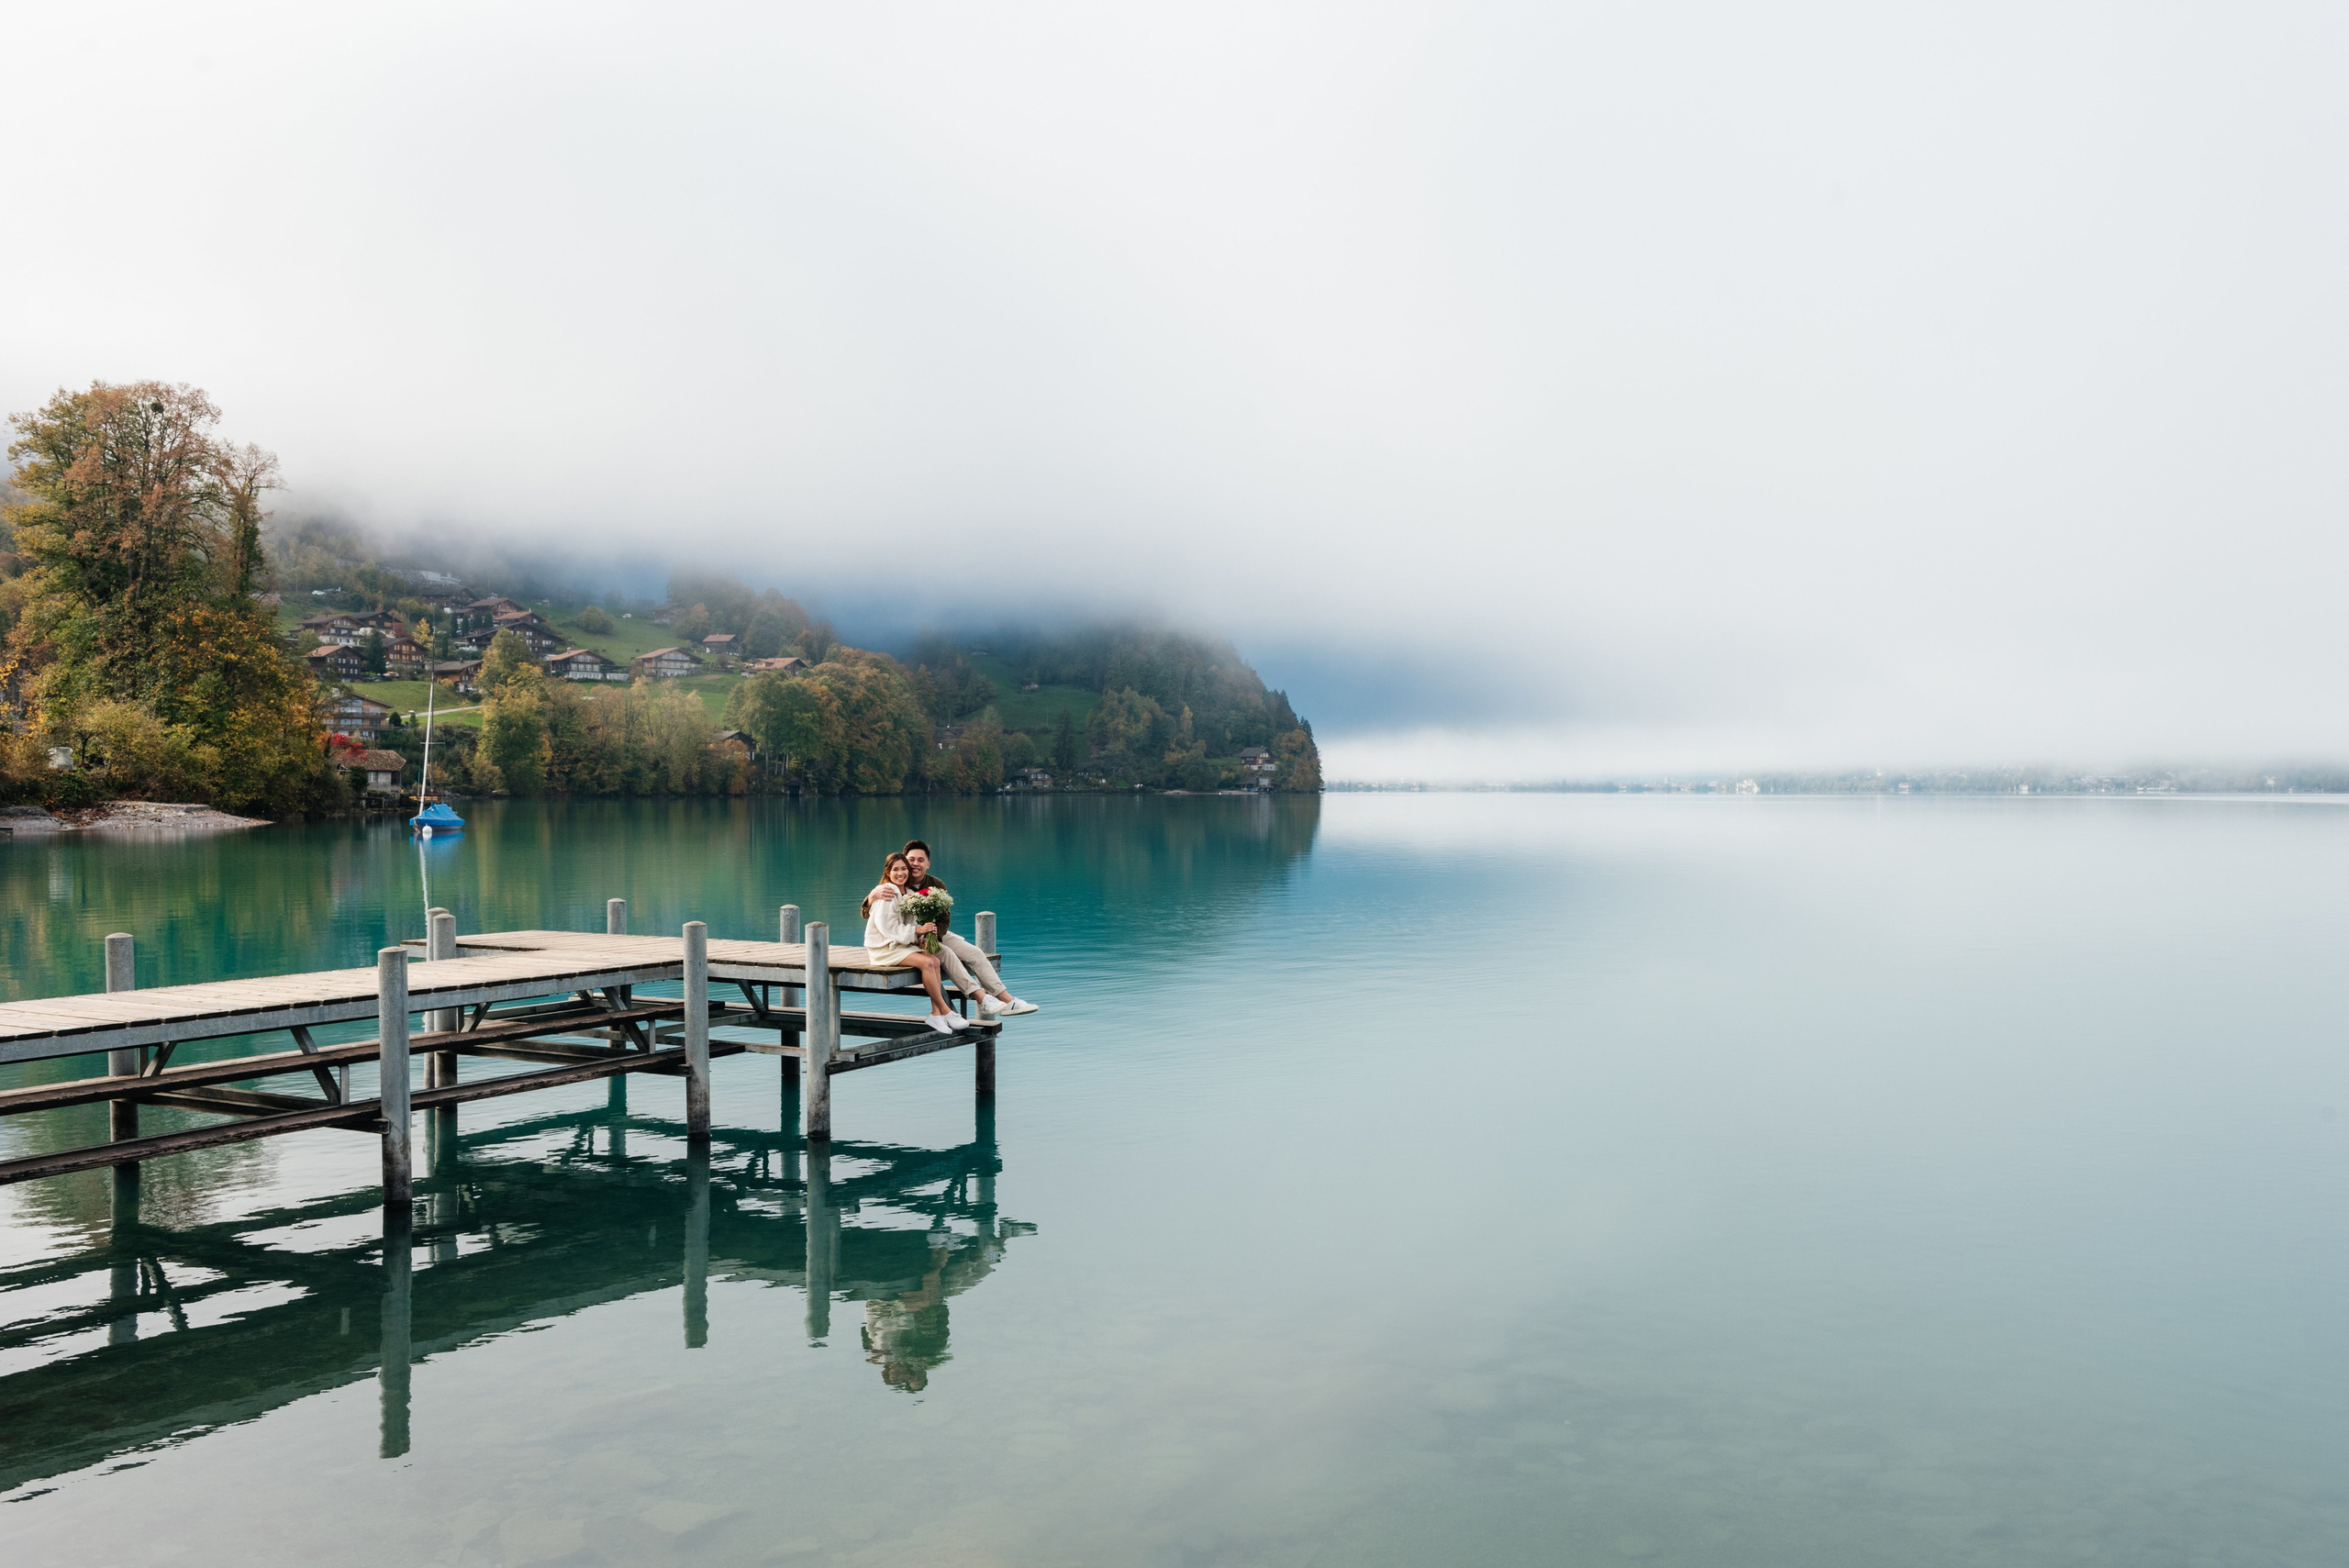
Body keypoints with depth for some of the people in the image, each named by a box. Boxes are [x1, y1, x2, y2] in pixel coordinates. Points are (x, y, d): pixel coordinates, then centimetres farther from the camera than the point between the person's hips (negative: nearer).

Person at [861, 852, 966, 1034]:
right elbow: (887, 927, -18)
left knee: (935, 961, -16)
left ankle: (936, 1014, -19)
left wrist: (922, 937, -3)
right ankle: (945, 1011, -17)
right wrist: (917, 930, -17)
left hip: (900, 944, 8)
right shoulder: (887, 892, -13)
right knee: (926, 962, -26)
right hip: (883, 948, -8)